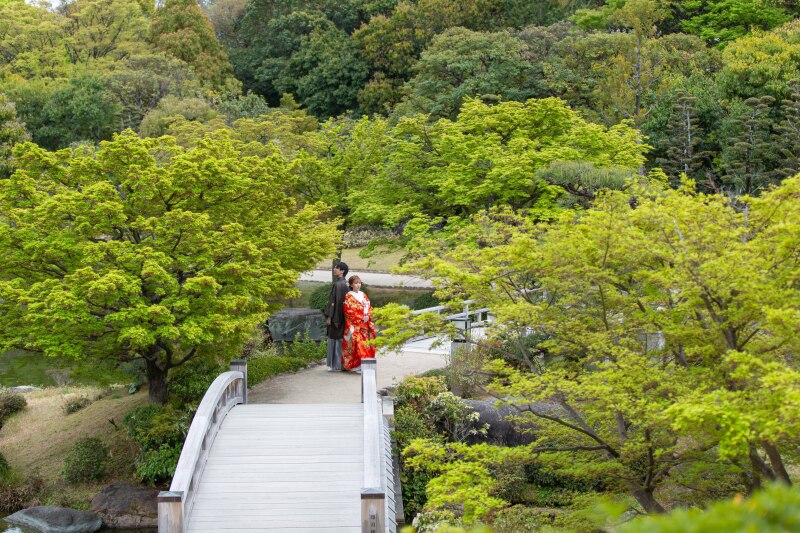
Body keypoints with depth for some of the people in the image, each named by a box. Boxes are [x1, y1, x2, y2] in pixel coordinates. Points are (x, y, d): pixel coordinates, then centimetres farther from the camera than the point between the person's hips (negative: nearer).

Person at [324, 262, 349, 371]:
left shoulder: (337, 284, -16)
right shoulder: (345, 284, 11)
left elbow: (333, 301, -19)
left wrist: (329, 317, -16)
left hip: (336, 316, -9)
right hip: (342, 316, 9)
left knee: (334, 339, -3)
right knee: (341, 339, 12)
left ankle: (335, 364, -1)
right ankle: (342, 363, 14)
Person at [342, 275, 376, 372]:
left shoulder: (363, 295, 16)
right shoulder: (349, 296, -2)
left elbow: (369, 307, 15)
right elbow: (349, 311, -10)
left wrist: (367, 316, -5)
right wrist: (360, 318, -14)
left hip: (365, 324, 6)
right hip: (354, 325, -6)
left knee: (365, 342, 2)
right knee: (357, 343, -12)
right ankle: (356, 365, -11)